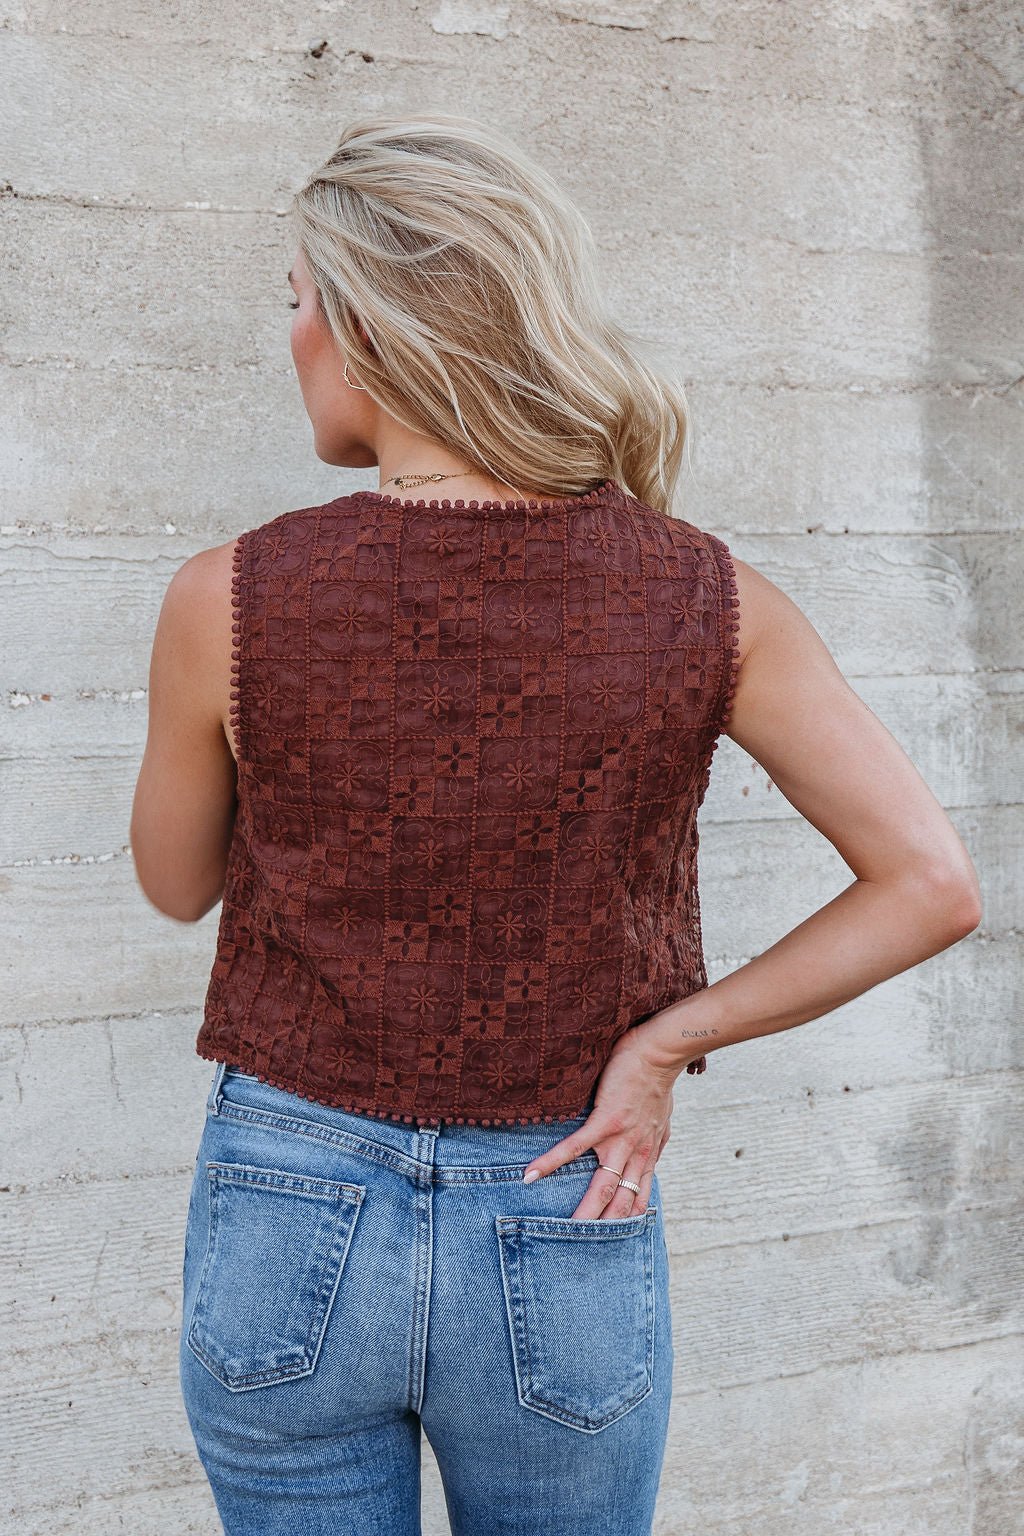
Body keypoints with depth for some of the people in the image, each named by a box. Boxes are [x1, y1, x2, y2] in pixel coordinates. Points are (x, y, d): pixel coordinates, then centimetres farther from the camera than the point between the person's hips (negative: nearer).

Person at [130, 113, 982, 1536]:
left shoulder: (232, 600, -15)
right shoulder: (703, 600, -11)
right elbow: (936, 887, -10)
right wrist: (667, 1038, -7)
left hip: (288, 1231, -1)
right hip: (566, 1252, 1)